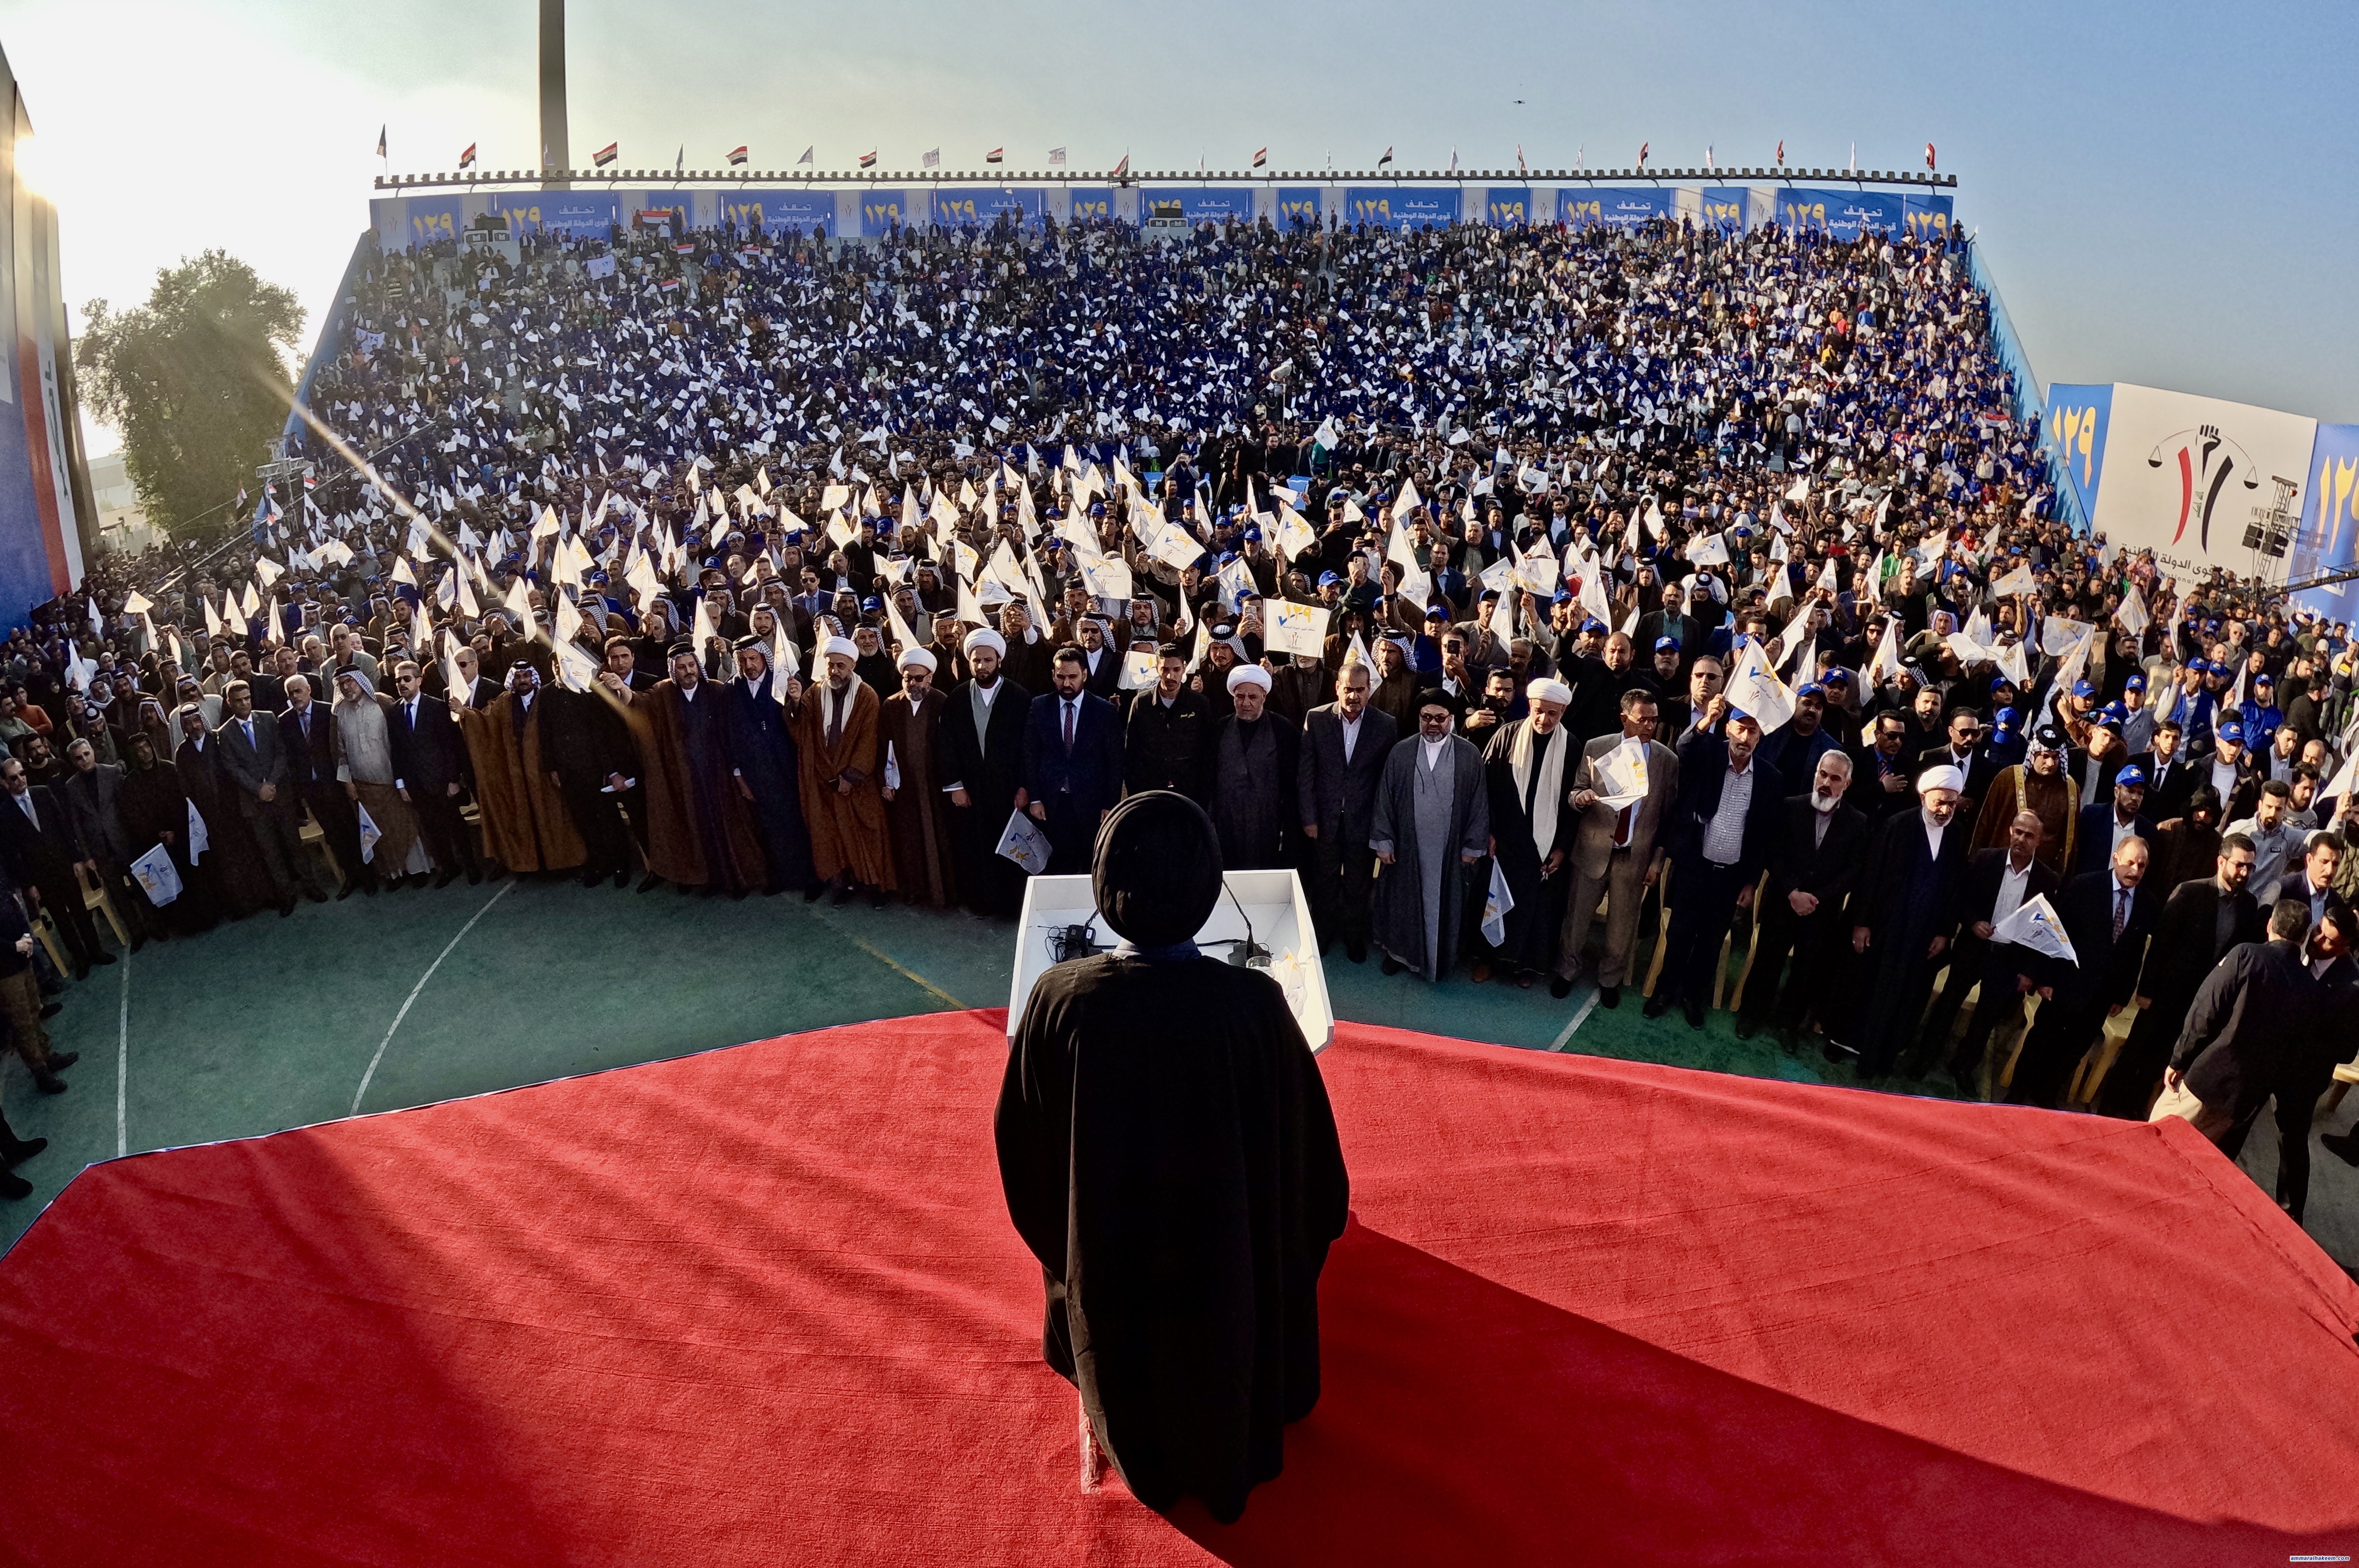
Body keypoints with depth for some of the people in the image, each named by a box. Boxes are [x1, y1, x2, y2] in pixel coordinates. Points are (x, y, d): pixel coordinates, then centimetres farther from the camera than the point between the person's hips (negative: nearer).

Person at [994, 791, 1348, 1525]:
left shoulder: (1058, 1000, -29)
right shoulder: (1255, 1004, -31)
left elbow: (1023, 1147, -12)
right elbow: (1307, 1157, -17)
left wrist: (1064, 1252, 10)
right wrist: (1294, 1253, 6)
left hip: (1110, 1263, 0)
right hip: (1228, 1263, 0)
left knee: (1136, 1374, 35)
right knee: (1222, 1367, 36)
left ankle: (1150, 1466, 63)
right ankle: (1223, 1471, 64)